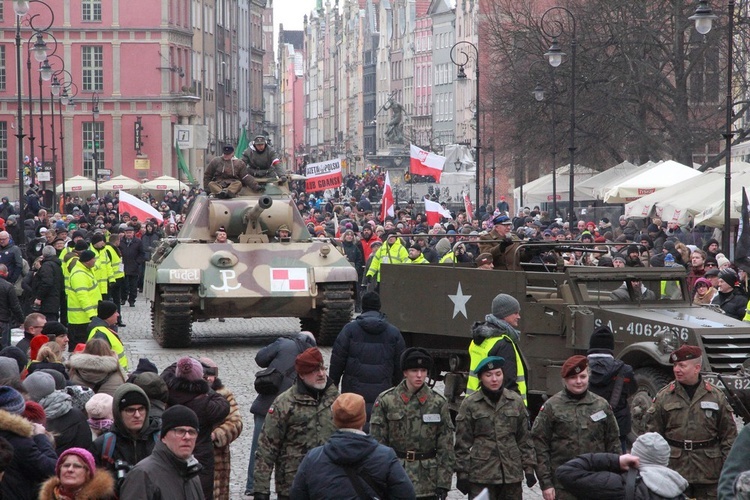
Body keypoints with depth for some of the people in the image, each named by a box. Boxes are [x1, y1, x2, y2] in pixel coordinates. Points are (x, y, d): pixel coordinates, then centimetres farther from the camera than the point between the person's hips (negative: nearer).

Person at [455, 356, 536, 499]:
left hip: (512, 472, 3)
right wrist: (462, 474, -2)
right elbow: (462, 442, 1)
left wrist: (529, 467, 6)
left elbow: (524, 438, 11)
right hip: (481, 474, -3)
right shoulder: (470, 404, -1)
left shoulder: (515, 401, 6)